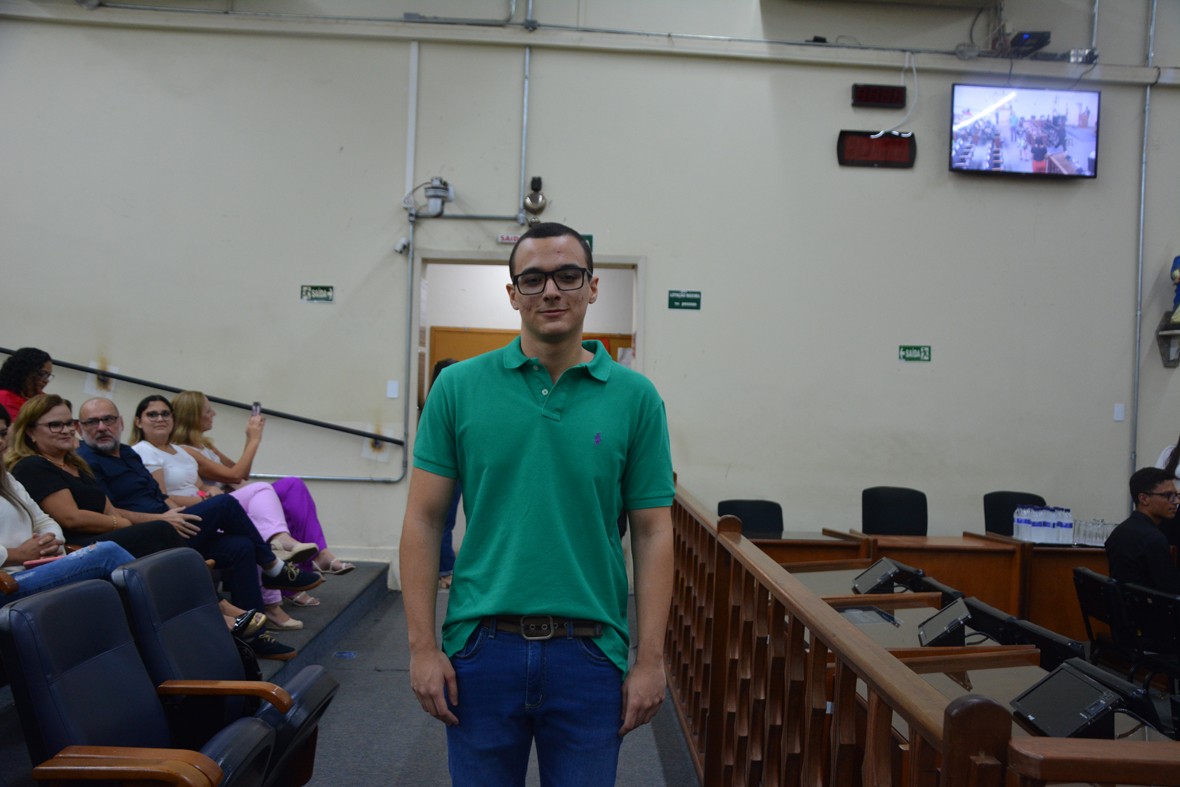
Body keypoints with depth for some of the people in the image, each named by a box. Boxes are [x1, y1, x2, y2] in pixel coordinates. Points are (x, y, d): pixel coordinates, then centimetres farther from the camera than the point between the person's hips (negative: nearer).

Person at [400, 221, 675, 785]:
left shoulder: (635, 397, 0)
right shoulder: (458, 388, 0)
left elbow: (652, 532, 0)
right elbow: (424, 520, 1)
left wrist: (650, 658, -3)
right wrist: (423, 646, -5)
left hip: (590, 653, 0)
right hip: (482, 648, 0)